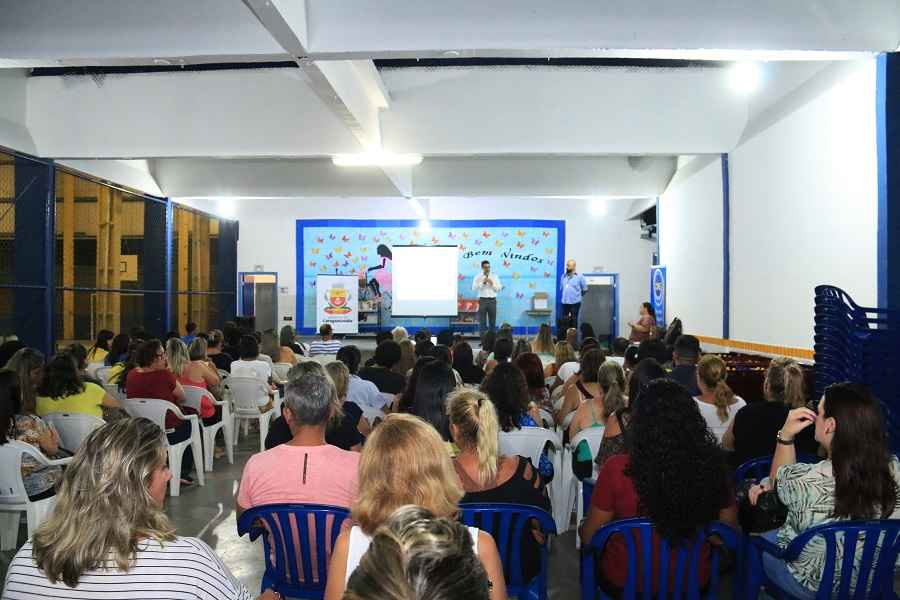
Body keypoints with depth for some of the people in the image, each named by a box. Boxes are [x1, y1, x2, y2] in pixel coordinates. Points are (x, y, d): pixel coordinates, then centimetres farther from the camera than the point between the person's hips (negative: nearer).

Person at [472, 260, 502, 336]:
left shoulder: (494, 276, 8)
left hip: (492, 300, 2)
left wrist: (492, 283, -11)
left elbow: (499, 288, 4)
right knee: (482, 321, 0)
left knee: (492, 321, 4)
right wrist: (483, 283, -14)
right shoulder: (478, 277, 3)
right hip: (482, 300, -2)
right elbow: (474, 288, -7)